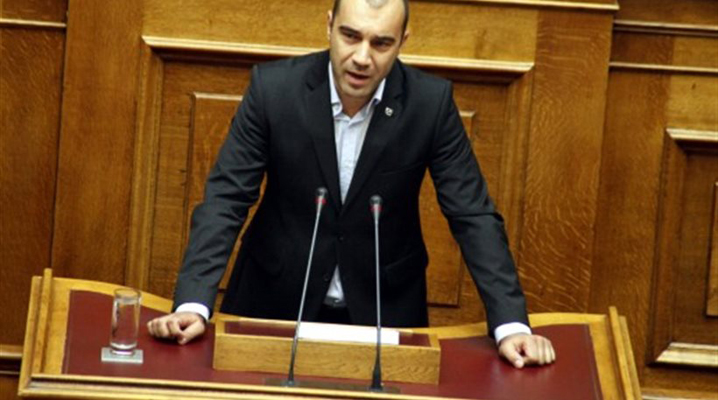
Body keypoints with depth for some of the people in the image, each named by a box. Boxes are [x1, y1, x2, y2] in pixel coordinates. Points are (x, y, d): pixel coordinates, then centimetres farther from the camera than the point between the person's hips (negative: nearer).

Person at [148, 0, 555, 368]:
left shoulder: (430, 101, -11)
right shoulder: (274, 86, -13)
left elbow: (473, 215, -8)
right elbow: (226, 199, -12)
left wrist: (511, 323, -18)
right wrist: (193, 304, -25)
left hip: (384, 308, 1)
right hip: (276, 298, 0)